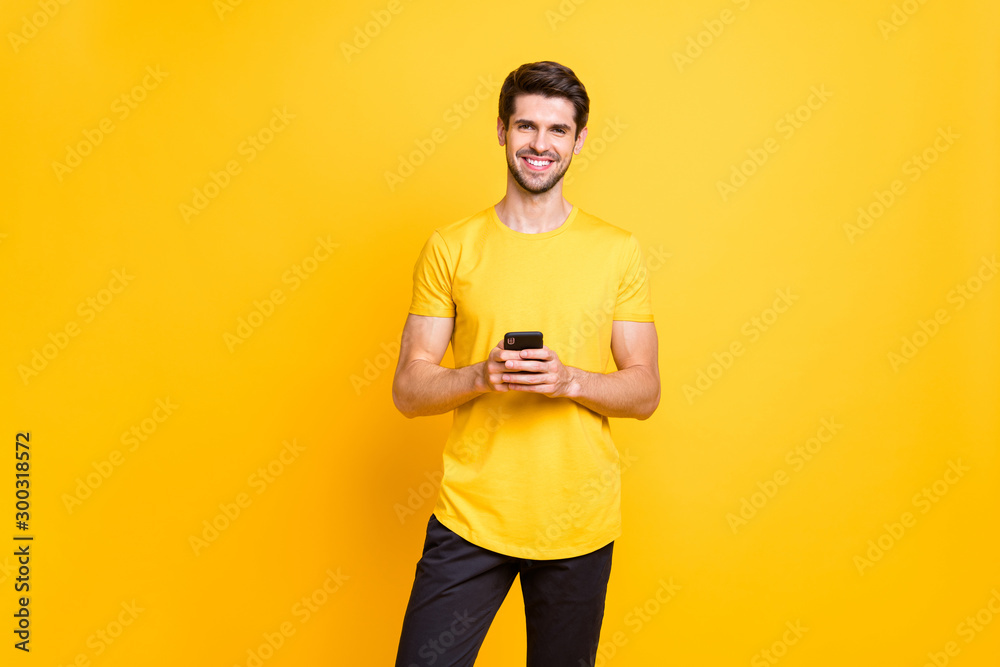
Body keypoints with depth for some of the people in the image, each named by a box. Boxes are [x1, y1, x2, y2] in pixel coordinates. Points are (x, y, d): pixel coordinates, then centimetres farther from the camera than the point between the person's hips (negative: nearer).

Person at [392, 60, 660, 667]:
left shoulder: (618, 252, 1)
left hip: (579, 523, 1)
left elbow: (645, 393, 1)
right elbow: (408, 390, 0)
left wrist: (570, 380, -18)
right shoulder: (450, 247, 1)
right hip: (471, 515, 0)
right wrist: (480, 376, -19)